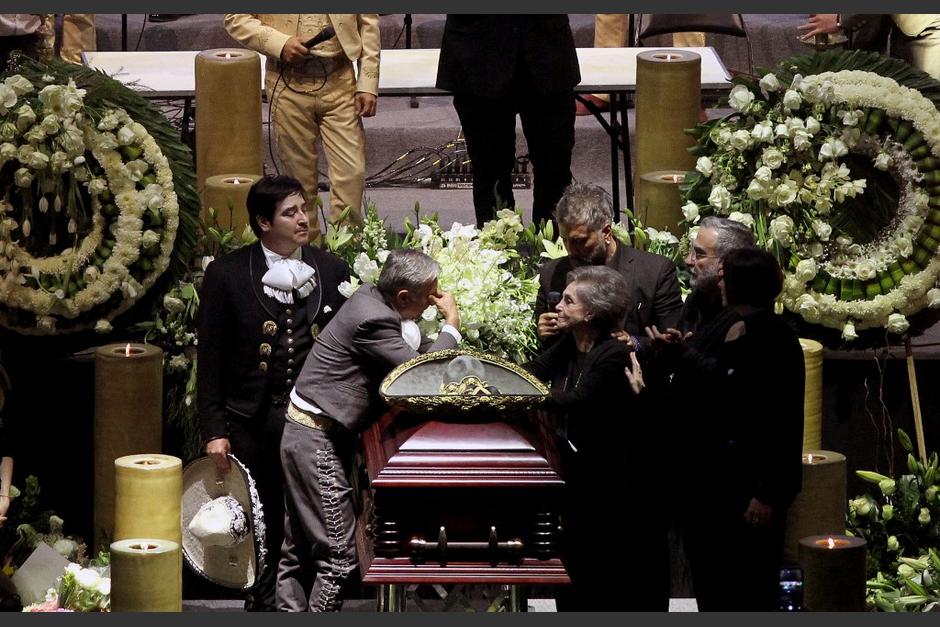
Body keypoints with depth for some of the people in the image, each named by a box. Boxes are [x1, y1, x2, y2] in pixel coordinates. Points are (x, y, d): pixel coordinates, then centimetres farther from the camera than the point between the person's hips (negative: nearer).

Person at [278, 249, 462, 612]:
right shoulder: (374, 319, -23)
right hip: (317, 441, -11)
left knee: (300, 551, 15)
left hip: (308, 432, 11)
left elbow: (409, 353, 15)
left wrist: (442, 339, -1)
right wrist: (451, 325, -10)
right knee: (338, 553, -9)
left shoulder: (369, 297, 6)